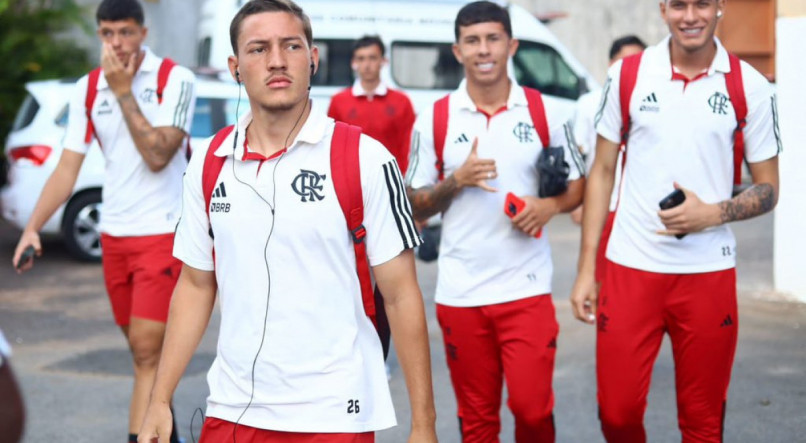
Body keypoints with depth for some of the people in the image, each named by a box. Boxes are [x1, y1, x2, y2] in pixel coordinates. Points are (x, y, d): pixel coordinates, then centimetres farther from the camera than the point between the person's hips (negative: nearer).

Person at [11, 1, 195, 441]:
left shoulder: (175, 79, -10)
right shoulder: (87, 88, 5)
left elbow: (157, 156, -19)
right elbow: (68, 167, 4)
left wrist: (123, 91, -18)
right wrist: (32, 227, -6)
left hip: (162, 232, -5)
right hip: (114, 234, 5)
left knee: (147, 352, -10)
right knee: (144, 350, 14)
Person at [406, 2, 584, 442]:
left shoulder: (544, 113, 3)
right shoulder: (433, 120, 2)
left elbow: (576, 185, 11)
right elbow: (415, 208, 6)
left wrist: (549, 206, -11)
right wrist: (455, 181, -13)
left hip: (527, 288, -1)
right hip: (459, 293, 1)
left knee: (532, 406, -7)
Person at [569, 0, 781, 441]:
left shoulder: (750, 86, -1)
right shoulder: (626, 75, 2)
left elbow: (768, 190, 4)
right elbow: (602, 173, 7)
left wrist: (712, 213, -15)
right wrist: (586, 269, 3)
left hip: (708, 273, 0)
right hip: (630, 269, 1)